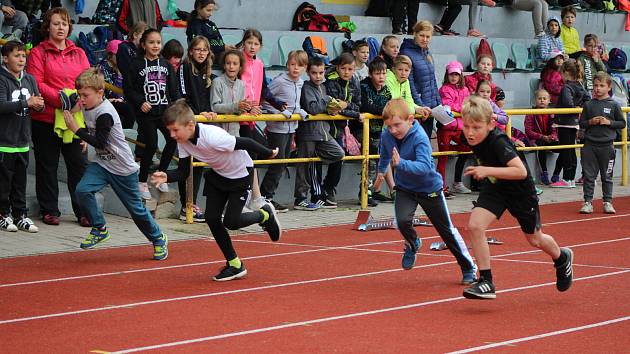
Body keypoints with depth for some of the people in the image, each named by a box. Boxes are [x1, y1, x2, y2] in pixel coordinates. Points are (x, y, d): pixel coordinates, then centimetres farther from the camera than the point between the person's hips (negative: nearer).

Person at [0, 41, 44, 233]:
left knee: (20, 181, 11)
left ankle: (20, 215, 18)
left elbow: (37, 103, 9)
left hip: (23, 141, 6)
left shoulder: (30, 79, 9)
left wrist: (39, 104, -15)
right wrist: (26, 103, -27)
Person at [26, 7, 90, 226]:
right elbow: (36, 84, -10)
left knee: (78, 165, 5)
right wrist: (60, 98, -20)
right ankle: (49, 210, 15)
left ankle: (83, 211, 11)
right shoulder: (39, 53, 0)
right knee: (47, 166, 6)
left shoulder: (78, 54, 12)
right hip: (46, 119, -3)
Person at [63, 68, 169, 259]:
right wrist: (87, 139, 4)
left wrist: (76, 129, -30)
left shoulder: (105, 114, -25)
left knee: (136, 208, 4)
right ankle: (99, 229, -2)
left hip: (123, 169, -7)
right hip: (102, 163, 7)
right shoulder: (88, 107, 0)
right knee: (82, 190, -19)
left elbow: (100, 142, -30)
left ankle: (158, 239, 26)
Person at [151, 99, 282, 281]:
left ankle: (265, 215, 22)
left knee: (231, 221, -9)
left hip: (240, 174, -7)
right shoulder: (183, 141, -16)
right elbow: (183, 171, -12)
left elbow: (246, 143, -29)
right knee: (211, 218, -2)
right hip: (217, 174, 7)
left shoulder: (213, 137, -40)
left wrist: (268, 154, -14)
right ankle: (234, 264, 11)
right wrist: (167, 177, -32)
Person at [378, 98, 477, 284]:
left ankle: (469, 268, 20)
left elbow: (424, 167, -43)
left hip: (429, 187, -4)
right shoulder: (386, 135, -13)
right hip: (404, 187, 4)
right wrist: (381, 170, 30)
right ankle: (412, 244, 15)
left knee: (447, 230, 4)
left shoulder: (420, 138, -30)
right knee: (402, 221, -21)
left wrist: (401, 163, -58)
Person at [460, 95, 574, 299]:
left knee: (535, 239, 15)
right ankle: (486, 282, -10)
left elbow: (521, 171, -45)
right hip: (494, 187, 5)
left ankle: (562, 258, 49)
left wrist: (487, 170, -48)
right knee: (474, 225, -18)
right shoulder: (473, 139, -15)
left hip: (520, 190, -5)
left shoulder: (498, 142, -35)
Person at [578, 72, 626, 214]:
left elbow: (622, 123, 4)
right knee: (588, 175, 2)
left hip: (607, 145, -1)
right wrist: (591, 122, -9)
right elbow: (581, 123, 9)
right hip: (589, 145, 1)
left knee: (607, 176, 7)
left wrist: (609, 122, -11)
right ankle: (588, 202, 8)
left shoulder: (614, 105, 0)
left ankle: (607, 202, 15)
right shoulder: (588, 105, 4)